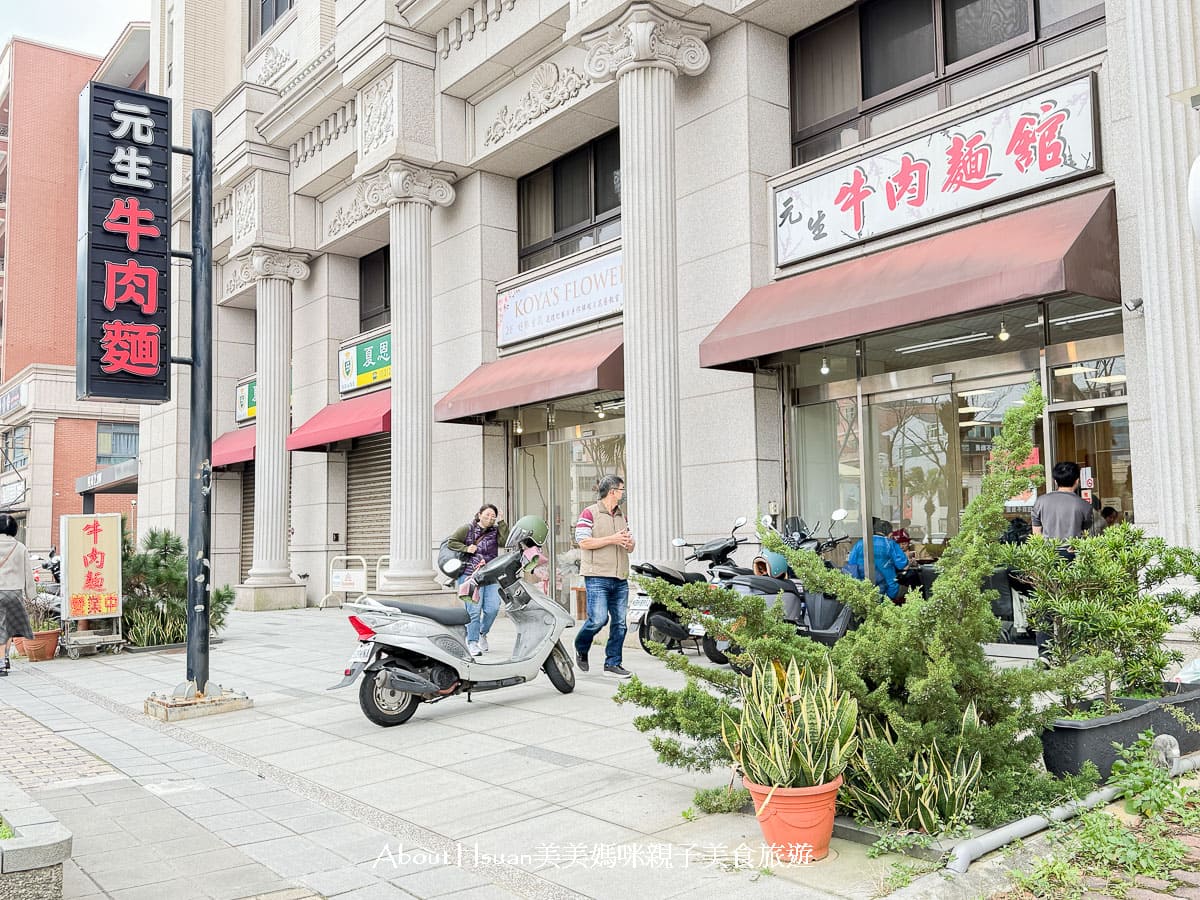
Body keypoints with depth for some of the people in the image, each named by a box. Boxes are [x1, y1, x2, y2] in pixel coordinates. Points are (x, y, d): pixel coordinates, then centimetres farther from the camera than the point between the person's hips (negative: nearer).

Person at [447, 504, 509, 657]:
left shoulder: (495, 531, 10)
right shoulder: (468, 529, 4)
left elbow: (506, 542, -8)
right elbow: (451, 542, 4)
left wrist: (501, 522, -7)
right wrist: (466, 548, -9)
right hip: (471, 574, -3)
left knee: (493, 607, -5)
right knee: (474, 609, -8)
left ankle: (482, 633, 22)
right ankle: (472, 642, 2)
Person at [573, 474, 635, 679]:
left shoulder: (622, 516, 20)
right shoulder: (589, 513, -2)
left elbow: (630, 548, 25)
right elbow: (583, 542, -13)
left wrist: (629, 543, 1)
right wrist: (612, 540, -13)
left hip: (620, 578, 7)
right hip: (597, 577, -7)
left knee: (619, 622, 3)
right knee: (599, 619, -12)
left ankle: (613, 663, 12)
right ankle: (581, 649, 15)